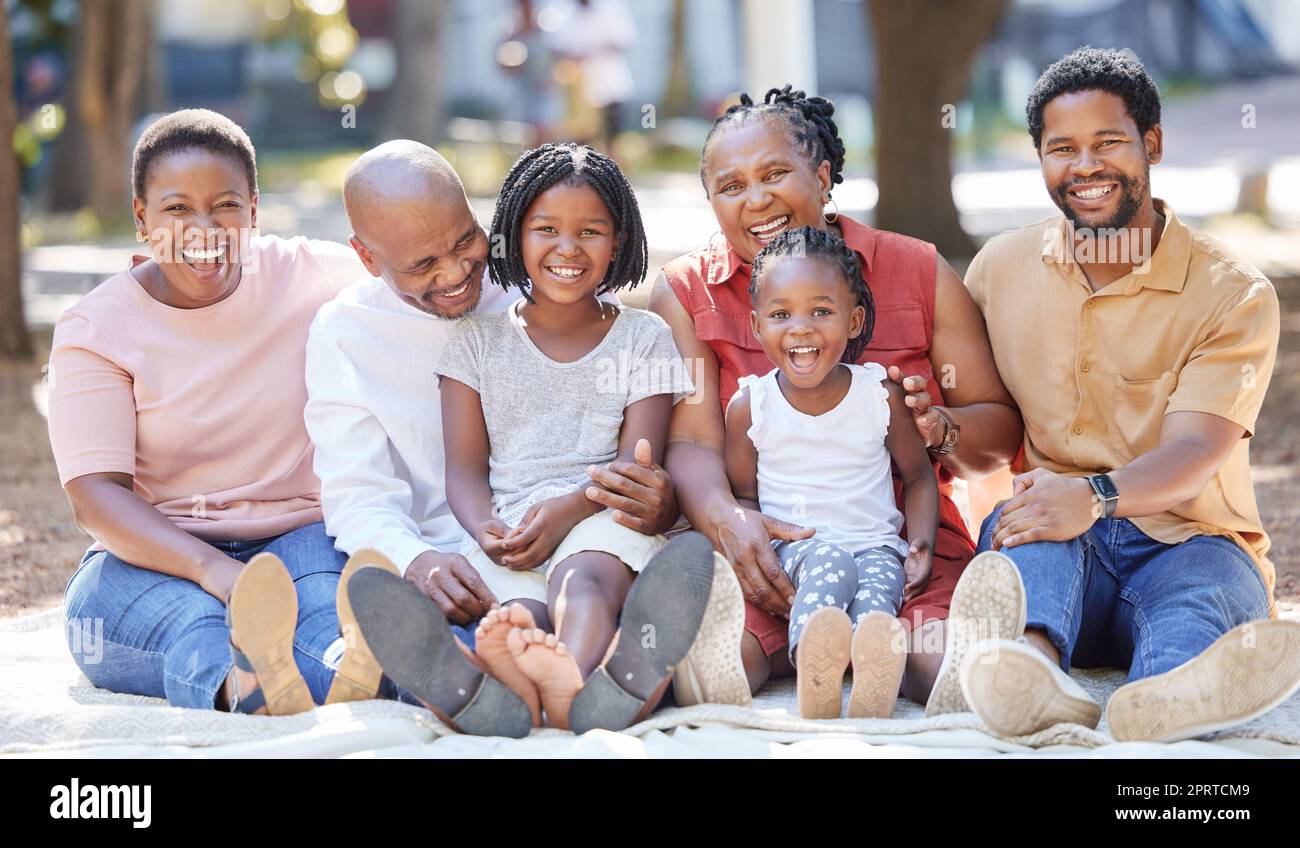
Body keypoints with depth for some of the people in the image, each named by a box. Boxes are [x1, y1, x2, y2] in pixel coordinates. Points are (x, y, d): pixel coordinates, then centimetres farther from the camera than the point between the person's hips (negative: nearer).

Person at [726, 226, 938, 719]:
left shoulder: (880, 394, 4)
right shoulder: (750, 406, 2)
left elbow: (919, 476, 15)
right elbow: (742, 494, 10)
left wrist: (922, 543, -3)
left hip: (875, 542, 1)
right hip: (793, 548, -1)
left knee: (880, 581, -34)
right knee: (833, 562, -36)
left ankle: (874, 677, -67)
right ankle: (814, 675, -65)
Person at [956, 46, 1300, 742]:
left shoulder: (1234, 295, -1)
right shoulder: (1000, 268, 11)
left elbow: (1192, 452, -15)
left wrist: (1097, 495, -36)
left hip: (1184, 539, -2)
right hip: (1060, 553, 2)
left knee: (1208, 577, -36)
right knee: (1026, 527, -33)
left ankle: (1162, 696, -73)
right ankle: (1034, 665, -68)